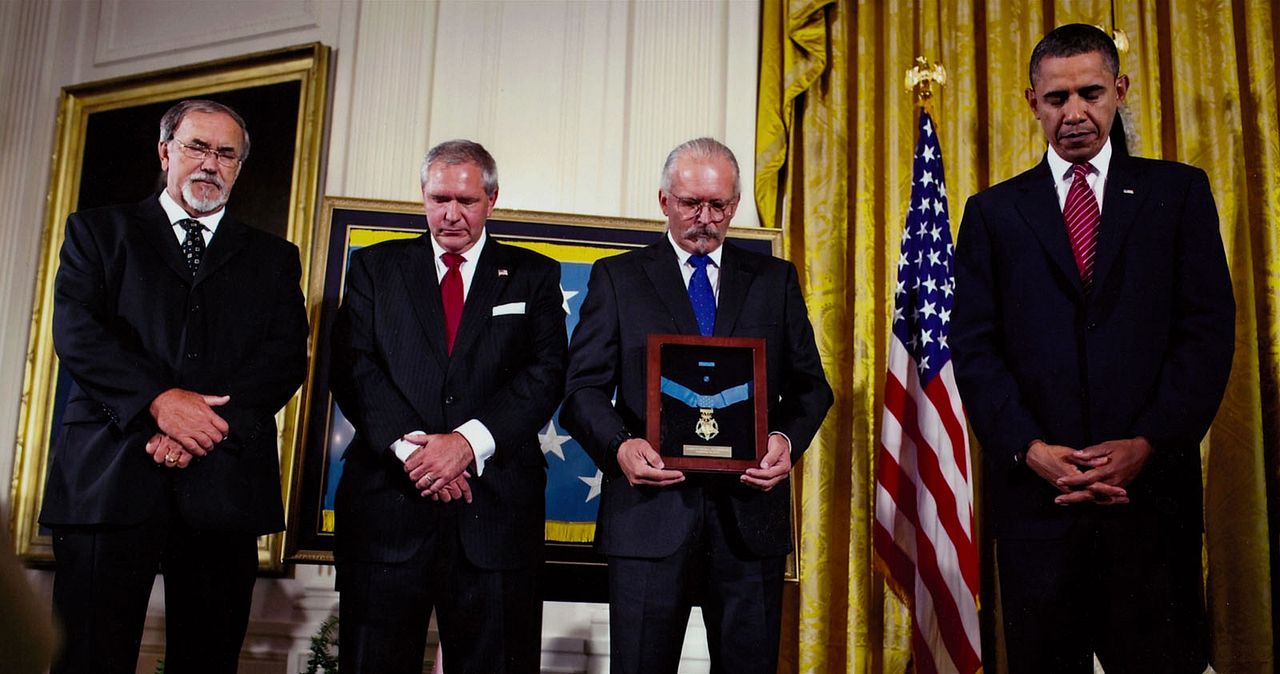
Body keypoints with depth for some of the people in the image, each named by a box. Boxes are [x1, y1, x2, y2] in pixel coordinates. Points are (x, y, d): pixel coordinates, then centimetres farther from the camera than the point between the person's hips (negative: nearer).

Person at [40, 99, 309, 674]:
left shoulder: (273, 258, 18)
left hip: (225, 481, 1)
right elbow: (76, 331, 0)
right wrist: (158, 400, -14)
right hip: (109, 475, -1)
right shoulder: (98, 230, 15)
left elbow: (287, 357, 4)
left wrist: (212, 421, -11)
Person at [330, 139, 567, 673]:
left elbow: (546, 373, -2)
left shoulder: (533, 276, 10)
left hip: (493, 506, 0)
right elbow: (353, 366, 1)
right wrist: (409, 446, -14)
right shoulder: (375, 267, 12)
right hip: (388, 501, 1)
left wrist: (470, 440, -15)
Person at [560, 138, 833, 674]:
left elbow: (810, 385, 11)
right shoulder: (616, 277, 8)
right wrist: (619, 444, -18)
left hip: (751, 510, 2)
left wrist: (788, 439, -10)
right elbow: (583, 387, 2)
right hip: (650, 511, -1)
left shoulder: (775, 279, 13)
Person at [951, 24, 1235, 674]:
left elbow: (1208, 328, 0)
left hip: (1152, 482, 0)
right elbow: (974, 346, 2)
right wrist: (1029, 449, -11)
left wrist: (1148, 443, -11)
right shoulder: (993, 210, 9)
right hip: (1035, 486, 1)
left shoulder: (1178, 191, 9)